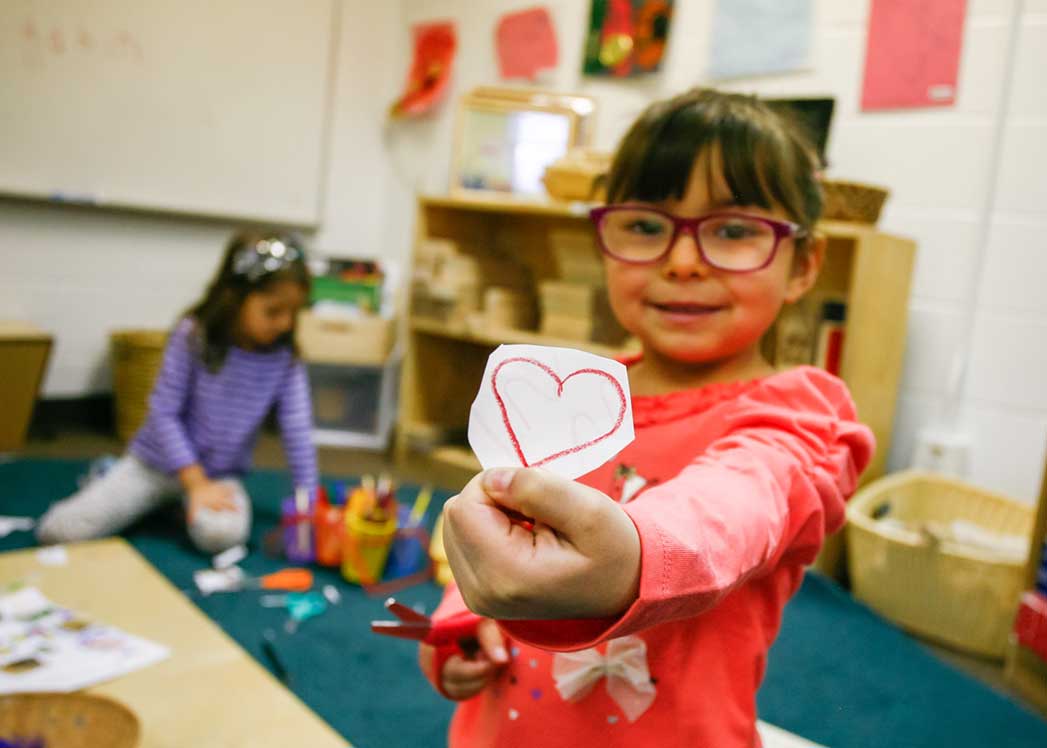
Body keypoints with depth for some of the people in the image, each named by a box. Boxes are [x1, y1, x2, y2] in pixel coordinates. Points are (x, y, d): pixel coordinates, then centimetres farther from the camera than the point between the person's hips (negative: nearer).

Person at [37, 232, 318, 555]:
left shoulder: (285, 359, -13)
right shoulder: (192, 335, -19)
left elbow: (298, 432, -12)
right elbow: (164, 412, -16)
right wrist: (196, 483, -20)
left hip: (220, 472, 1)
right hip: (158, 461, -1)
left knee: (222, 535, -33)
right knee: (58, 531, -13)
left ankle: (186, 505, 3)